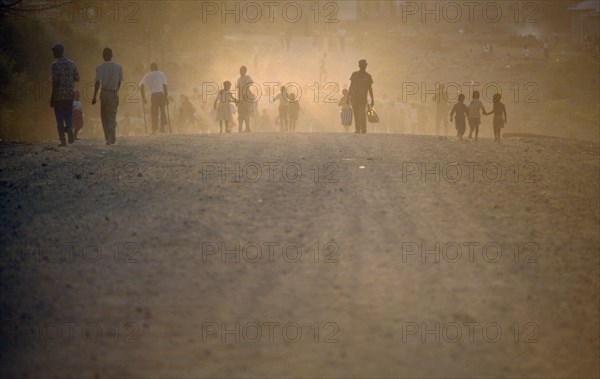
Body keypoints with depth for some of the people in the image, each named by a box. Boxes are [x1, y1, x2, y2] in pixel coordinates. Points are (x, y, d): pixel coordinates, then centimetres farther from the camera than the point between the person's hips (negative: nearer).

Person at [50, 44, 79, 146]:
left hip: (58, 95, -4)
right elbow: (77, 78, 12)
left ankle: (63, 140, 2)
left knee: (59, 118, 4)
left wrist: (52, 98, -12)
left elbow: (55, 82, -16)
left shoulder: (55, 65, -11)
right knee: (68, 115, 16)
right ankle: (70, 127, -15)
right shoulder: (71, 64, 6)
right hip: (70, 94, 4)